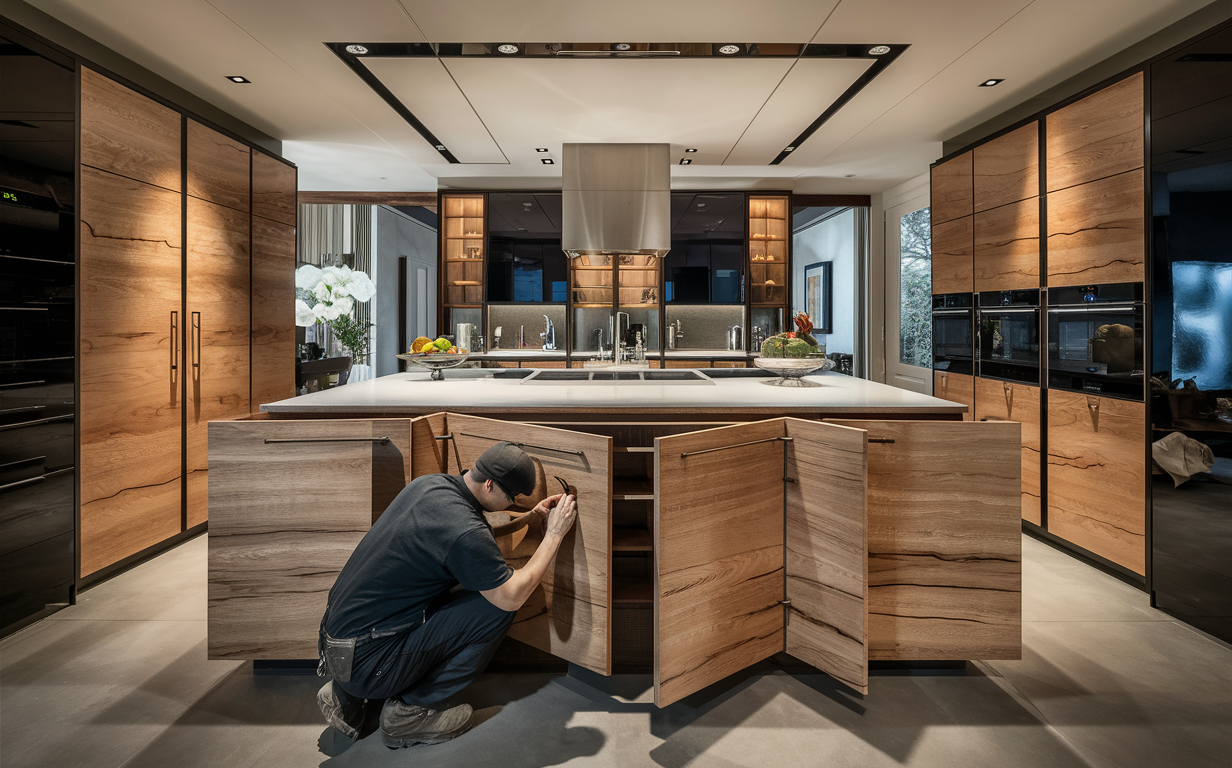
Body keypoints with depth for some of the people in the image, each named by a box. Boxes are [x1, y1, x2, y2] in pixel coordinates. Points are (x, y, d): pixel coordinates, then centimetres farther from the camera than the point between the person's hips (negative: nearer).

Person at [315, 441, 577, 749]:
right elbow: (513, 596, -14)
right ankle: (410, 711, 3)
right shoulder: (463, 530, -26)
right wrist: (554, 533, -7)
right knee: (498, 603, -12)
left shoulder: (429, 483, 1)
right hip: (368, 661, -9)